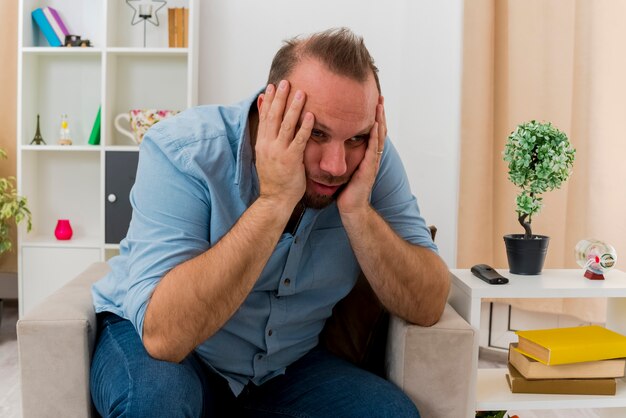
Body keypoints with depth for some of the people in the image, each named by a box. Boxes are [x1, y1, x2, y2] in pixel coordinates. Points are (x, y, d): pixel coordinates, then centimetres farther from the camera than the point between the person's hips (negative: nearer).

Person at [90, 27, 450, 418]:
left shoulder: (373, 158, -14)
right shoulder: (181, 151, -26)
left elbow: (427, 308, -17)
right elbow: (164, 336, -36)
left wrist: (357, 209, -31)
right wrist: (273, 200, -38)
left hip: (286, 365, 2)